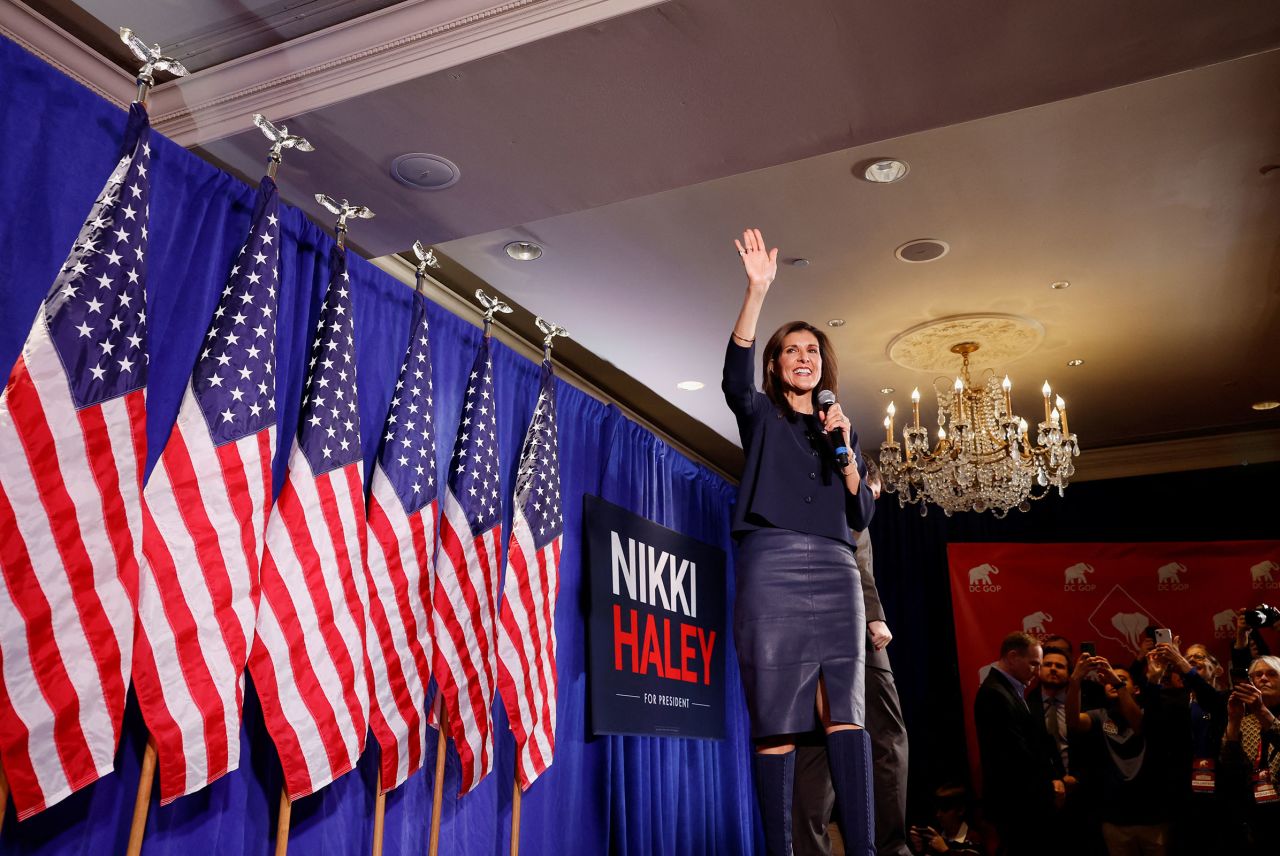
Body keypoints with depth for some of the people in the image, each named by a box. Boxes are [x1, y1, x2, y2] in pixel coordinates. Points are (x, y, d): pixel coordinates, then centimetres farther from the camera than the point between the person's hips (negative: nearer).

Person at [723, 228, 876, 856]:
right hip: (772, 568, -3)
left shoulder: (841, 430, 23)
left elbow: (860, 516, 16)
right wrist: (758, 290, -22)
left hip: (834, 573, 3)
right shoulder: (761, 415, 13)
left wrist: (845, 451, 0)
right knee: (776, 716, -5)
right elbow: (734, 376, -12)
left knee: (845, 709, -6)